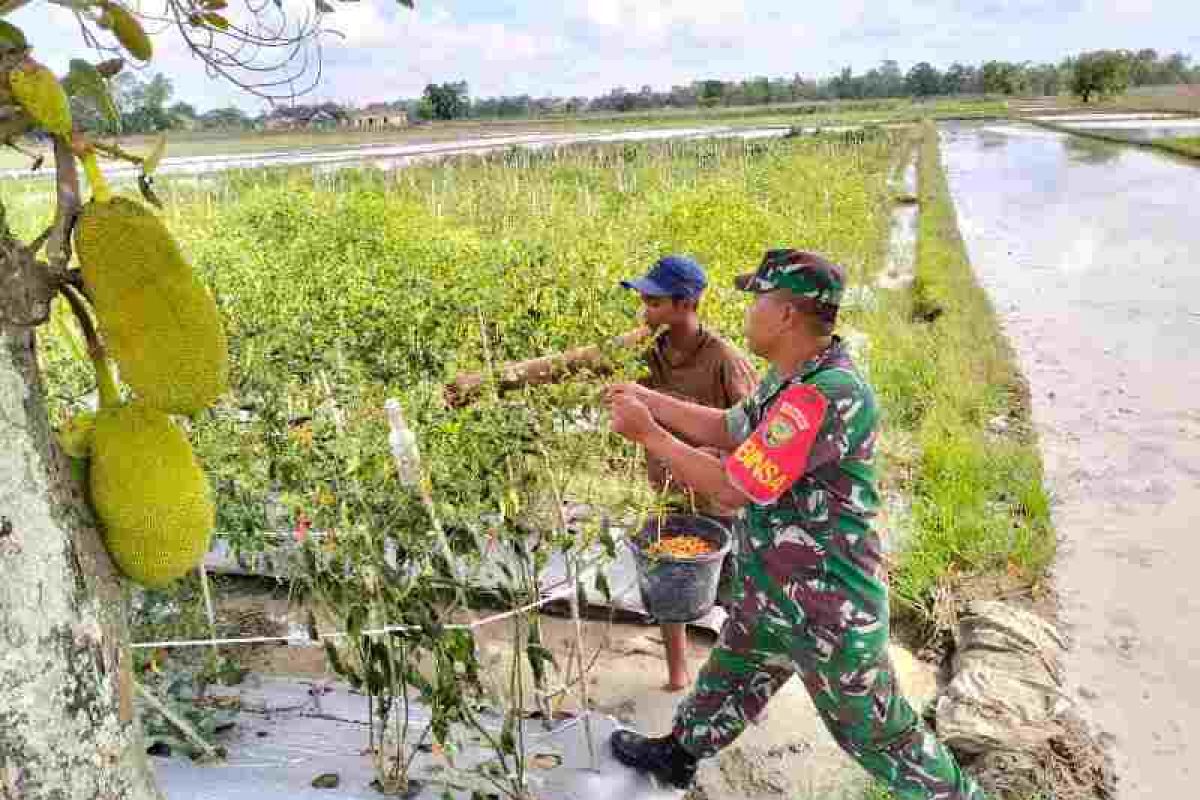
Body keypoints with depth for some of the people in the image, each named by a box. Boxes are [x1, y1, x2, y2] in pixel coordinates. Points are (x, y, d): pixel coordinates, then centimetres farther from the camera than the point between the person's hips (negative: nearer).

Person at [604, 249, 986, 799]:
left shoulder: (826, 395, -32)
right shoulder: (792, 377, 0)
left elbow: (732, 488, -29)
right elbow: (730, 430, 14)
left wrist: (646, 433, -20)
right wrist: (648, 400, 8)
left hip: (828, 608, -10)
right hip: (770, 589, 10)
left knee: (875, 730, 11)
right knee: (728, 680, 29)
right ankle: (678, 754, 50)